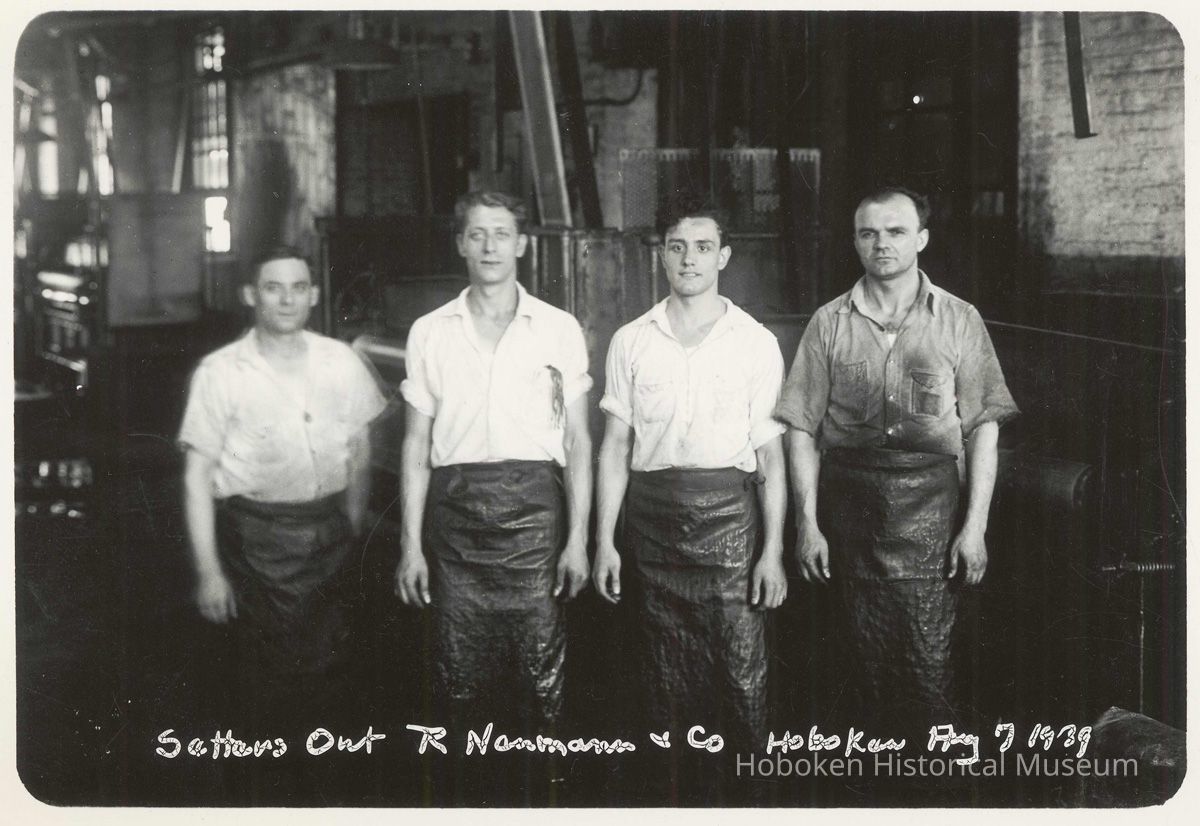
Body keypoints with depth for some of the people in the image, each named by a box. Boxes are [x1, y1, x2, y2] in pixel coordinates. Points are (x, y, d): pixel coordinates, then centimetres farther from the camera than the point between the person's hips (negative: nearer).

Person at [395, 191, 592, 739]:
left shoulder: (559, 329, 5)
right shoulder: (429, 333, 9)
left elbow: (578, 442, 6)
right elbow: (416, 446, 10)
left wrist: (578, 539, -2)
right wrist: (411, 545, 3)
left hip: (533, 509, -1)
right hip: (455, 513, 1)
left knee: (540, 679, 0)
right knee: (460, 681, 4)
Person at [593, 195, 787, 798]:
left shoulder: (756, 343, 1)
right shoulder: (631, 342, 6)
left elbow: (770, 454, 2)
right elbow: (616, 446, 7)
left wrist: (773, 550, -4)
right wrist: (604, 542, 2)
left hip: (728, 515, -2)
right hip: (653, 517, 2)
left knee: (742, 674, -3)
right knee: (666, 680, 8)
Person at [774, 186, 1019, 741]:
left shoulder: (958, 320, 5)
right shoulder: (830, 323, 7)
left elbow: (983, 427, 3)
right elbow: (803, 429, 6)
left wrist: (975, 525, -3)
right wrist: (807, 523, -1)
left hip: (928, 503, -1)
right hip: (848, 502, 1)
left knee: (928, 668, -5)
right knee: (864, 667, 6)